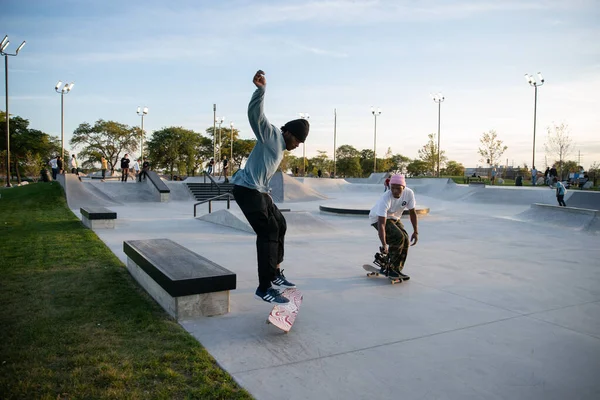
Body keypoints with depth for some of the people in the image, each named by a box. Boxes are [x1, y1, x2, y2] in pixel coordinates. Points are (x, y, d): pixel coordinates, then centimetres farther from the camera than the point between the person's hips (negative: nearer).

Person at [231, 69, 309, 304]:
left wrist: (266, 196, 28)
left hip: (259, 191, 11)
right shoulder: (271, 135, -7)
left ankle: (274, 274, 26)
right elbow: (255, 115, -24)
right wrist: (260, 90, -36)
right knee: (268, 232, -16)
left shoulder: (280, 149, 20)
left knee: (280, 226, 16)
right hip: (247, 189, -11)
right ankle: (264, 288, -14)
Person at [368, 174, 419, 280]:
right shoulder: (385, 199, -36)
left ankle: (397, 270, 8)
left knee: (405, 240, -7)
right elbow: (381, 223, -40)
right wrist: (384, 244, -47)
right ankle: (392, 269, -11)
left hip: (394, 218, 6)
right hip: (378, 218, -6)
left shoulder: (409, 193, -21)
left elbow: (412, 212, -7)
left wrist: (415, 231, -7)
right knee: (398, 237, -25)